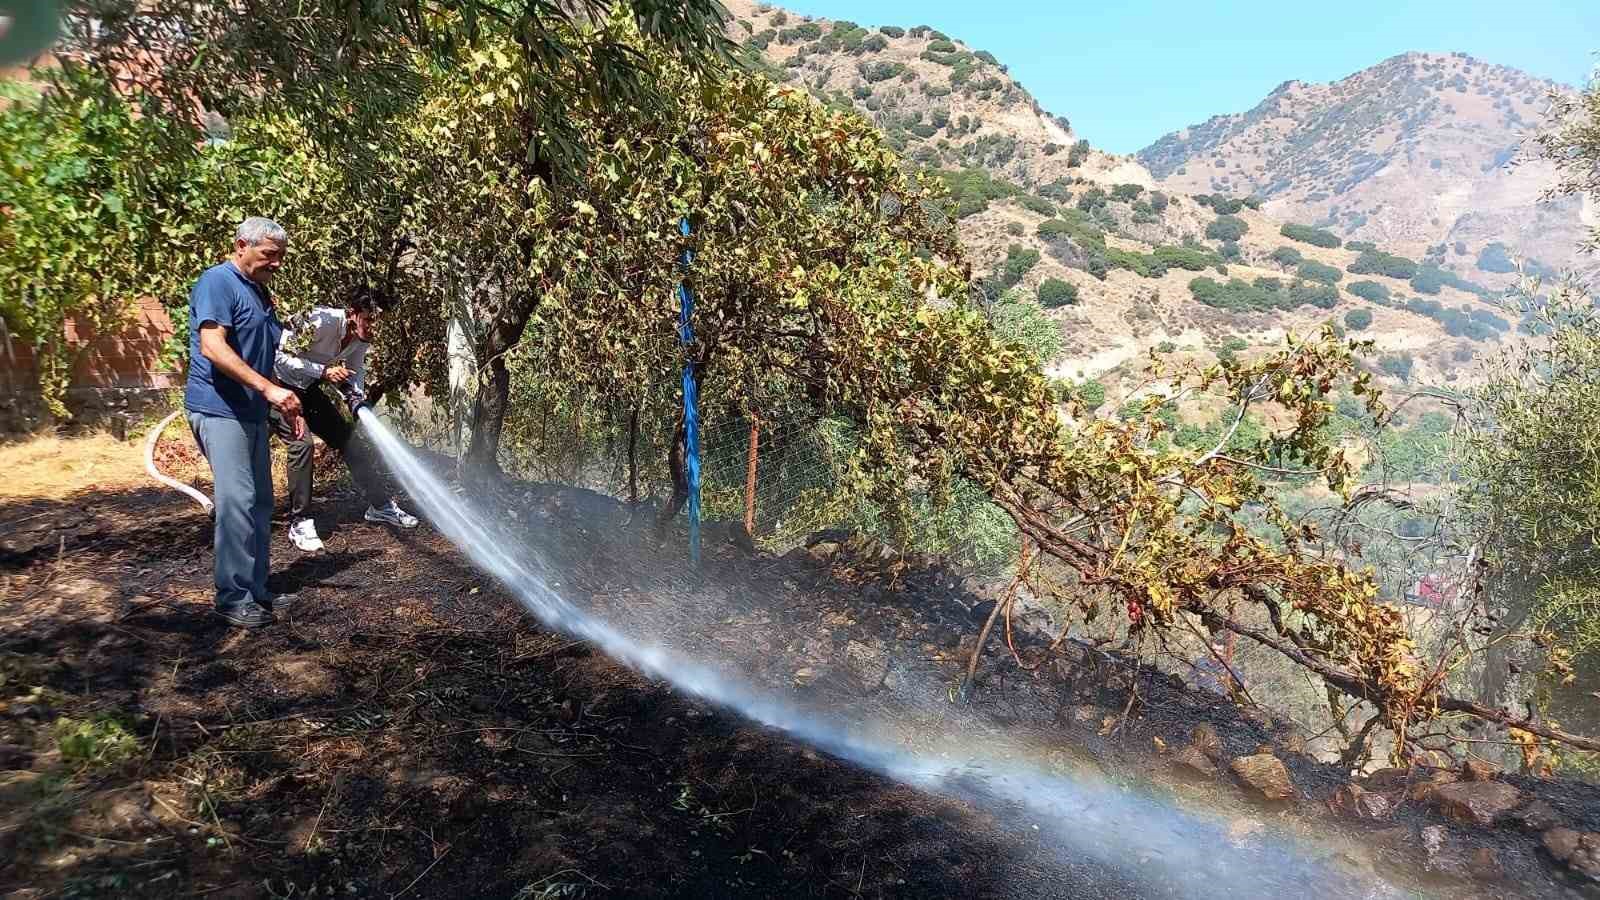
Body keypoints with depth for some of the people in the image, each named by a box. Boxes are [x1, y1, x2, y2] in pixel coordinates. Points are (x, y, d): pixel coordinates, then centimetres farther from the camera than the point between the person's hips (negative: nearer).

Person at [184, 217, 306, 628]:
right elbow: (212, 347, -22)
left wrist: (285, 404, 19)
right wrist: (269, 389, -28)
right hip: (220, 409, -9)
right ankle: (233, 597, -4)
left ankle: (256, 590, 18)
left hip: (251, 412, 9)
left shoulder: (260, 292, 17)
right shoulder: (217, 282, -10)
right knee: (238, 501, -12)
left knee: (260, 503, 10)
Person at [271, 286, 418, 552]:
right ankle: (299, 522, -13)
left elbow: (354, 378, 5)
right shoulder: (320, 321, -30)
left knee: (349, 438, 4)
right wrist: (323, 371, -34)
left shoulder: (361, 341, -7)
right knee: (301, 442, -24)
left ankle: (380, 505, 16)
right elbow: (281, 355, -27)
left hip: (307, 390, 8)